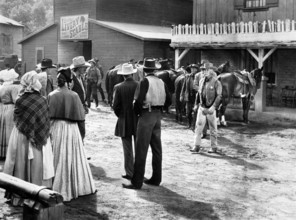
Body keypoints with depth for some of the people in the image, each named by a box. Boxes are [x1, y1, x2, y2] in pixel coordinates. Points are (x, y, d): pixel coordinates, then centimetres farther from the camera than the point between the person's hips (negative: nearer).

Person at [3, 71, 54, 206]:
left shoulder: (20, 101, -14)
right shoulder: (42, 100, -10)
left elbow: (16, 119, 1)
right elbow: (46, 122, -1)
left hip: (21, 136, -1)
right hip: (39, 139, 1)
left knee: (22, 165, 10)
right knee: (37, 164, 11)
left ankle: (19, 197, 17)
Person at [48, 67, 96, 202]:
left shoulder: (52, 95, -9)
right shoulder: (74, 95, -8)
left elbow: (48, 115, -7)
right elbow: (80, 116, -3)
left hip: (56, 129, -1)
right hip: (72, 129, 1)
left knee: (59, 159, 7)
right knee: (75, 157, 14)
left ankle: (61, 189, 12)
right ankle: (78, 186, 25)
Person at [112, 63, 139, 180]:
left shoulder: (118, 87, -10)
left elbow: (115, 106, -8)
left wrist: (120, 116, 9)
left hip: (124, 122, -2)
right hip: (138, 122, 2)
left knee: (128, 150, 6)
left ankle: (130, 173, 11)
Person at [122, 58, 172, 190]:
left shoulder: (145, 81, -13)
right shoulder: (161, 82, 6)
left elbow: (139, 100, -20)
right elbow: (168, 101, 7)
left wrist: (136, 112, -4)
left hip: (146, 115, -7)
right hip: (158, 115, 7)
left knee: (141, 150, -4)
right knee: (157, 148, 13)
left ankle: (137, 182, -1)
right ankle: (156, 179, 22)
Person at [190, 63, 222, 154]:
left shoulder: (216, 82, -9)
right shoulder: (202, 81, 8)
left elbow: (219, 96, -13)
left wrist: (213, 107, -19)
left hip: (211, 108, -4)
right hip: (202, 108, 5)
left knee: (213, 128, 5)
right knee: (198, 126, -2)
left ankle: (214, 147, 15)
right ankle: (197, 146, 2)